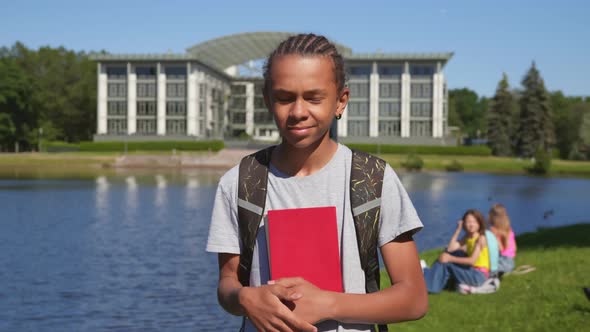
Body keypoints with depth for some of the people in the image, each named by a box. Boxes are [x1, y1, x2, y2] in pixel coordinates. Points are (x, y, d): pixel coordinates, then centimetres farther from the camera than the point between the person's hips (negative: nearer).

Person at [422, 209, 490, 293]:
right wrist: (458, 230, -6)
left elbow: (472, 260, -24)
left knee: (447, 264, -17)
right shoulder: (466, 238, 8)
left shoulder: (481, 238, -15)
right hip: (472, 271, 8)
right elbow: (450, 249, -7)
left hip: (480, 275, -8)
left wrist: (451, 259, -23)